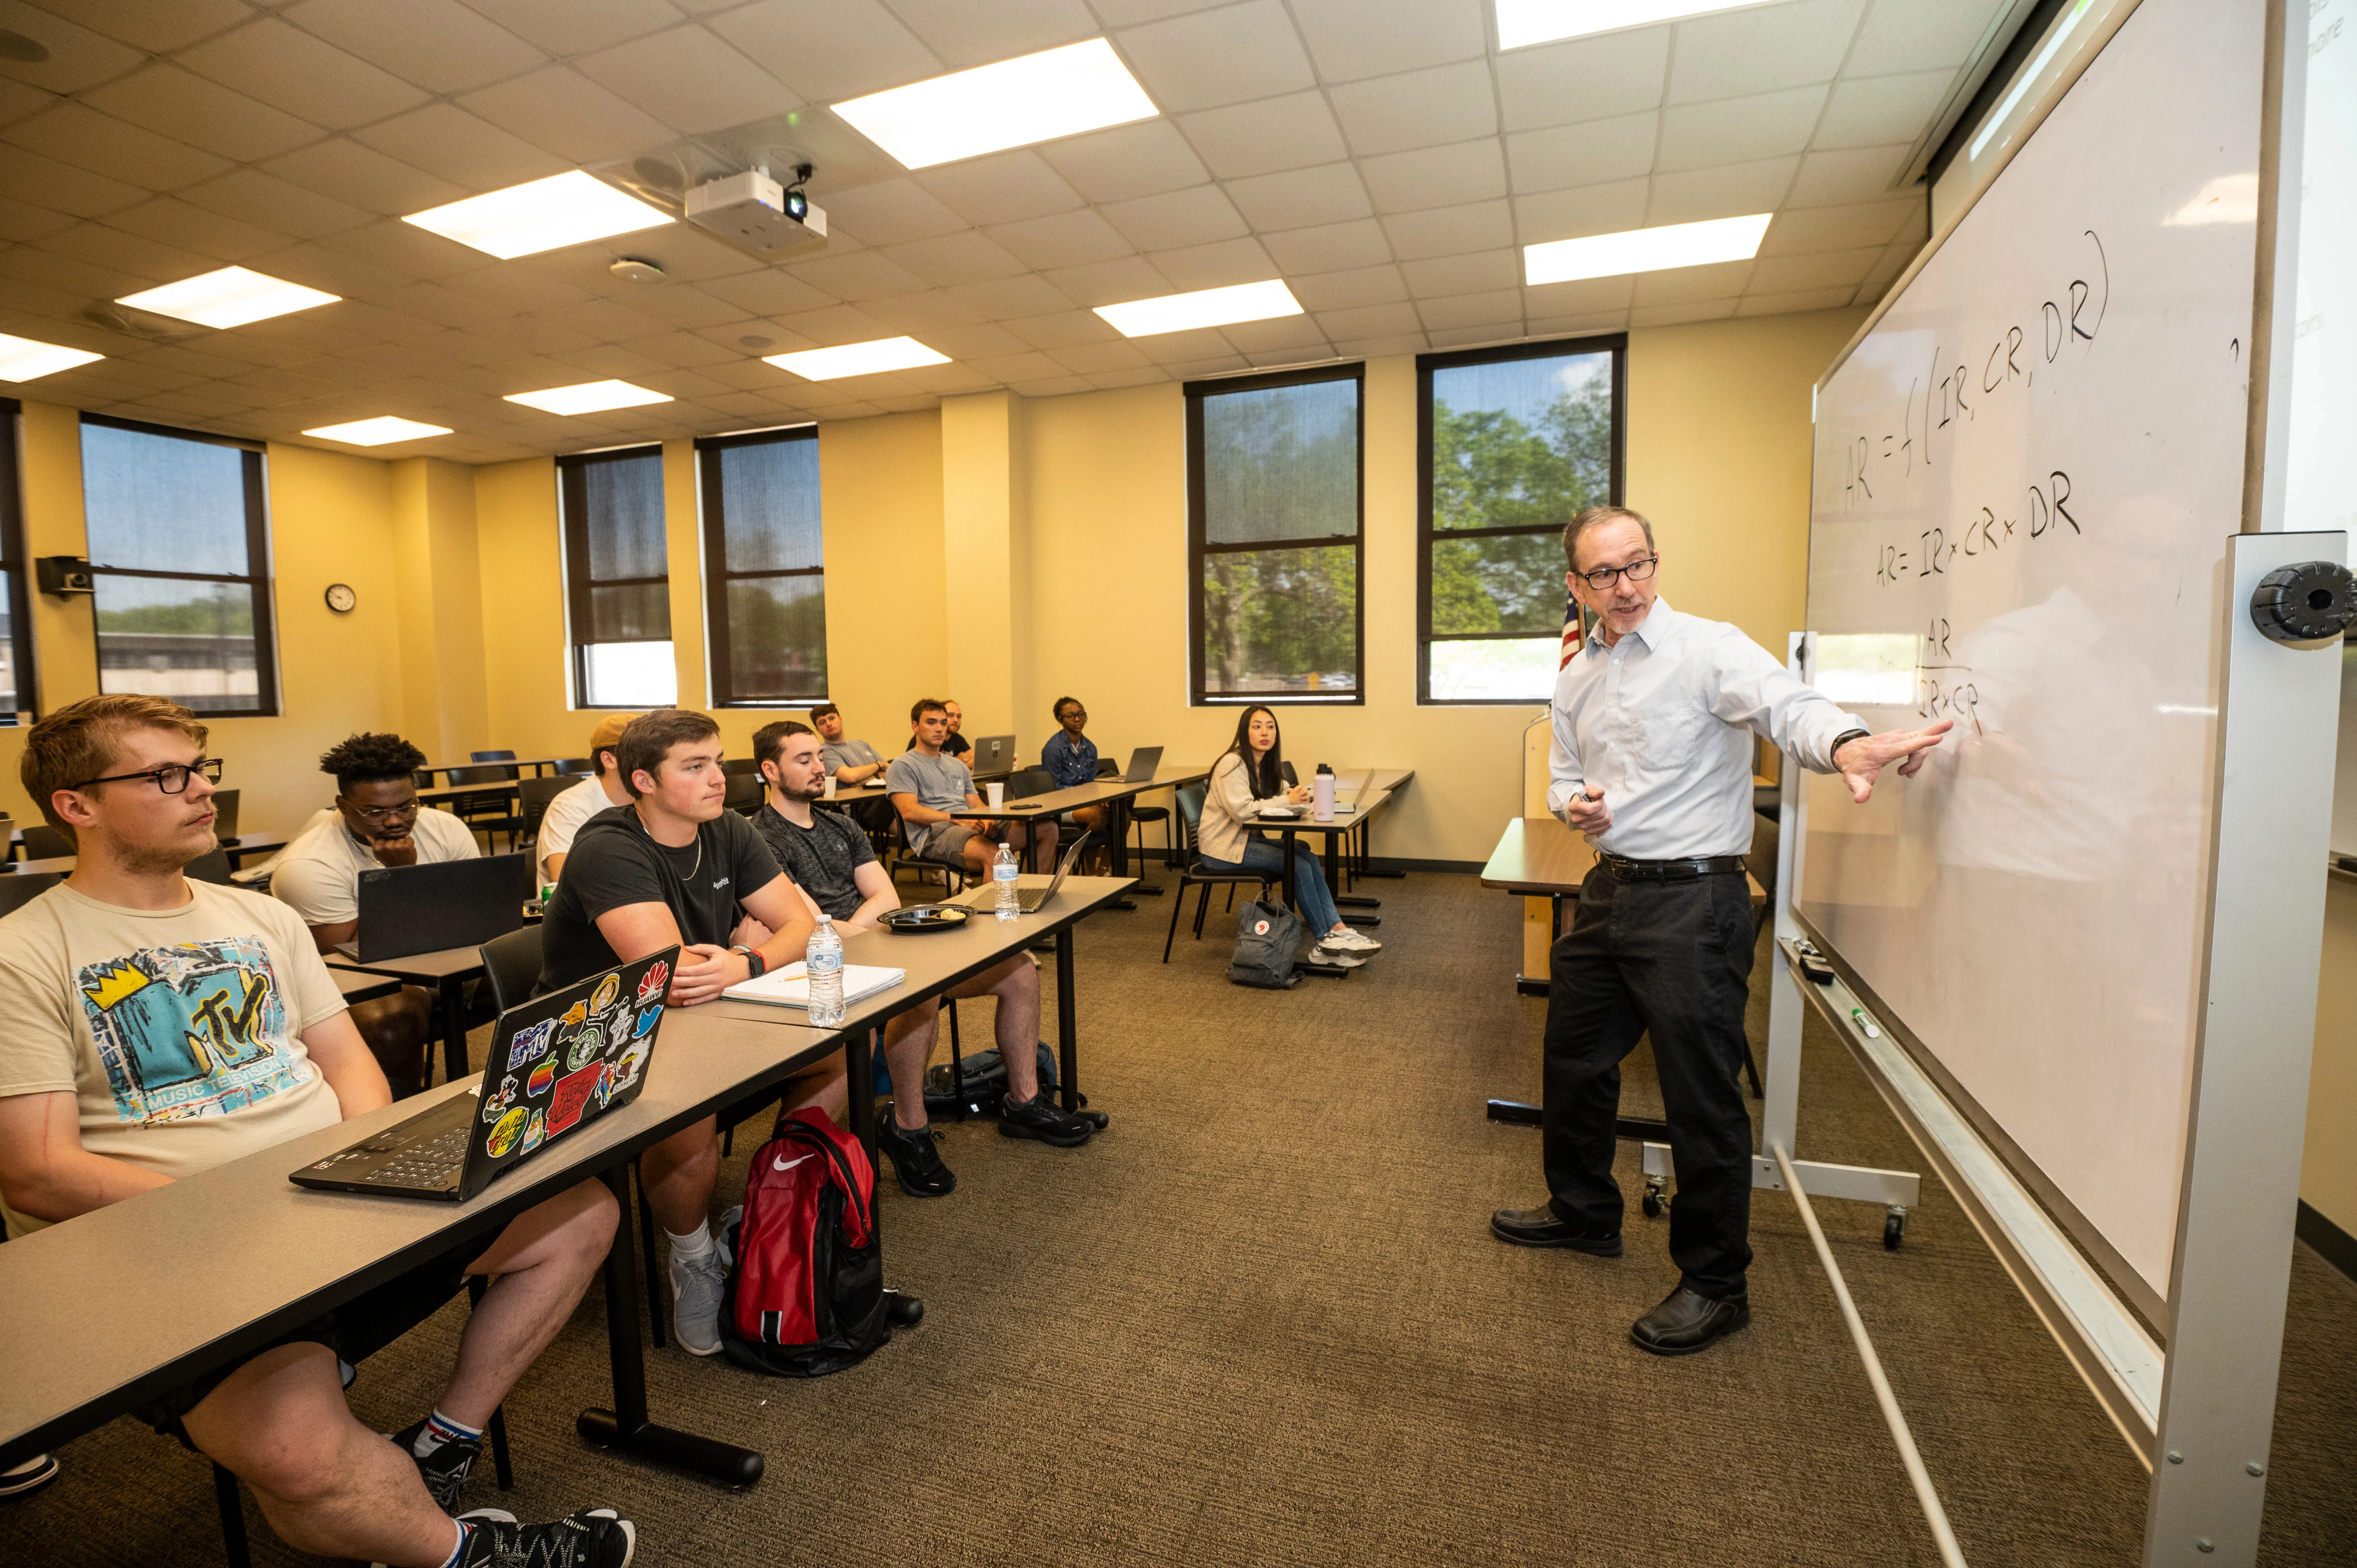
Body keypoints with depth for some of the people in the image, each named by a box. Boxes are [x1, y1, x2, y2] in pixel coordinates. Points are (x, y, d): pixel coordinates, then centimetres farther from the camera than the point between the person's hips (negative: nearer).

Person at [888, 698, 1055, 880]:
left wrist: (986, 820, -3)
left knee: (1048, 829, -8)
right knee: (993, 854, -40)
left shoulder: (958, 766, 29)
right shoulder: (903, 766, 6)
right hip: (932, 832, -7)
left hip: (971, 826, 8)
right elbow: (909, 812, -9)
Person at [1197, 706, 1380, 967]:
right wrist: (1287, 800, -23)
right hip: (1222, 846, -8)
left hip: (1246, 838, 8)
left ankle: (1338, 930, -18)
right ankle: (1326, 941, -10)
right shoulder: (1232, 764, -16)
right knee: (1298, 865, -20)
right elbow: (1242, 810, -26)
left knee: (1307, 854, -14)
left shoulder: (1266, 765, 11)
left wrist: (1295, 795, -2)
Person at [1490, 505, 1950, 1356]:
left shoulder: (1708, 649, -12)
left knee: (1701, 1091, 1)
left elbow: (1787, 705, -30)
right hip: (1608, 891, 8)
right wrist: (1572, 802, -4)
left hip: (1692, 902, -7)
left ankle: (1715, 1283, 22)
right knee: (1573, 1060, 18)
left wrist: (1843, 743, -52)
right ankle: (1582, 1212, 41)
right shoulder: (1577, 674, 10)